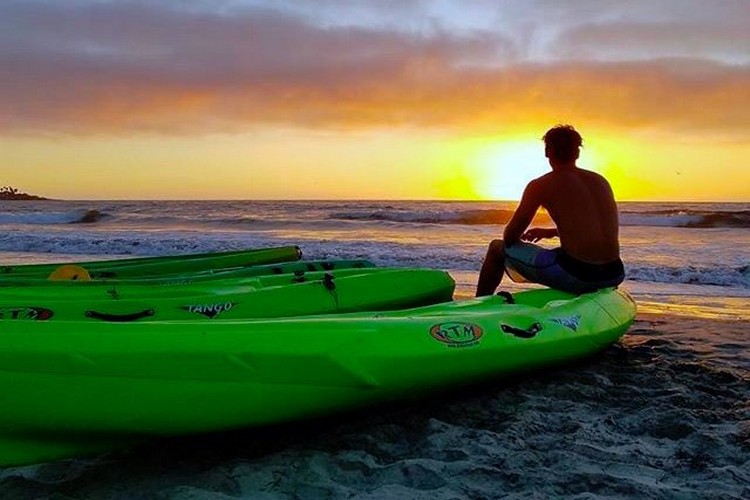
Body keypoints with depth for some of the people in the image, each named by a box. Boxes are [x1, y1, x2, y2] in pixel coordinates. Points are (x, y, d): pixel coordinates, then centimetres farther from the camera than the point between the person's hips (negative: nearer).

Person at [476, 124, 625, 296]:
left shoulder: (540, 186, -1)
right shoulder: (601, 181, 15)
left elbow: (509, 237, 3)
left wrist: (518, 241, 27)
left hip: (575, 275, -6)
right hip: (614, 276, 6)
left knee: (497, 247, 15)